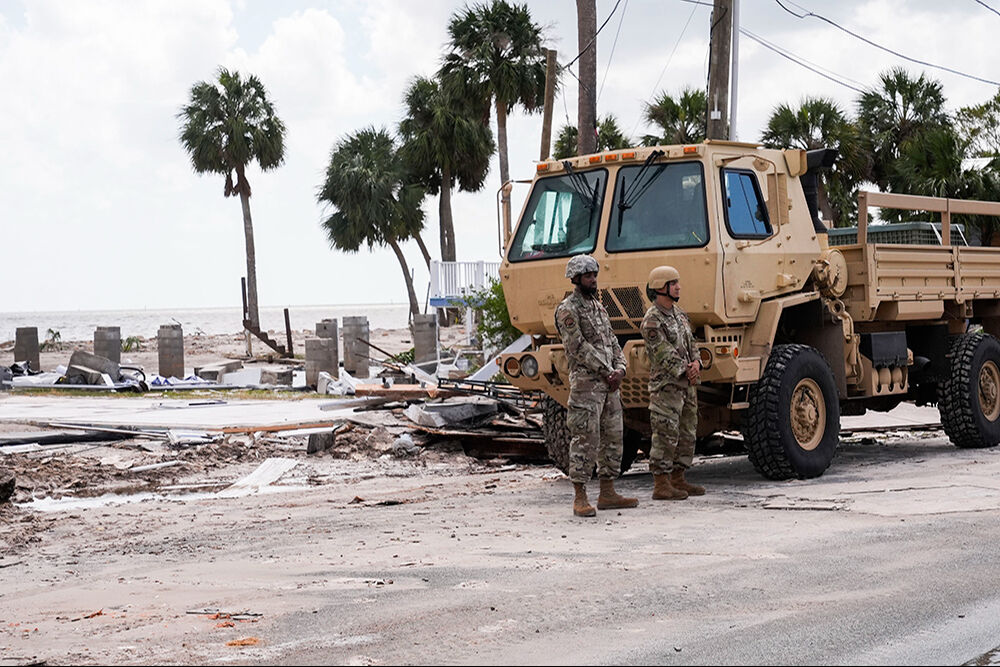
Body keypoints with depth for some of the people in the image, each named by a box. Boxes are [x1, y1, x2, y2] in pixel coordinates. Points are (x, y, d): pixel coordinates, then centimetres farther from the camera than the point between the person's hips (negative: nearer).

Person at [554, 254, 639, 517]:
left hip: (609, 384, 9)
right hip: (585, 383, -8)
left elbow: (612, 342, 17)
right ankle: (580, 498, -4)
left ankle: (608, 493, 17)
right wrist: (607, 372, -14)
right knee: (585, 439, -9)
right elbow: (579, 348, -15)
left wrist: (620, 369, -1)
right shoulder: (568, 310, -8)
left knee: (613, 437, 10)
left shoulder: (599, 306, 19)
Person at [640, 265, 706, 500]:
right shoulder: (652, 321, -13)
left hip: (687, 384, 9)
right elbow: (664, 355, -17)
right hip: (666, 386, -9)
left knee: (686, 434, 12)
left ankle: (678, 480, 20)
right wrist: (685, 372, -11)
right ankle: (661, 485, -3)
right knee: (665, 436, -7)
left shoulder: (679, 313, 14)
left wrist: (695, 363, -3)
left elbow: (691, 343, 16)